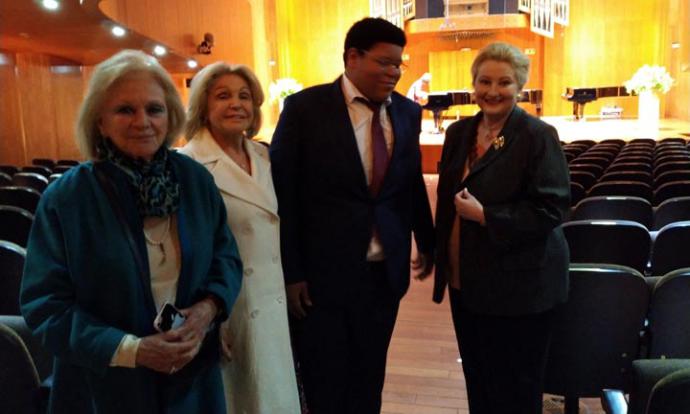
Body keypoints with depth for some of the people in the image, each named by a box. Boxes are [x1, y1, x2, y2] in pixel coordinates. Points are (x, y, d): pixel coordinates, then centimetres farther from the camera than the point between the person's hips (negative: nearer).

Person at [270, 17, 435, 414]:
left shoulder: (408, 112, 3)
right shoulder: (305, 108, -9)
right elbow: (283, 194, -8)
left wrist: (427, 242, 20)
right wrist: (291, 272, -9)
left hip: (385, 272, 4)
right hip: (324, 271, -3)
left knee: (369, 381, 19)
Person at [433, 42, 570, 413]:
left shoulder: (538, 136, -12)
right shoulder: (459, 133, 7)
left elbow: (551, 210, -17)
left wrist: (484, 215, -21)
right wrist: (442, 256, 12)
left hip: (520, 287, -6)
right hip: (466, 281, 6)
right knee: (476, 381, 19)